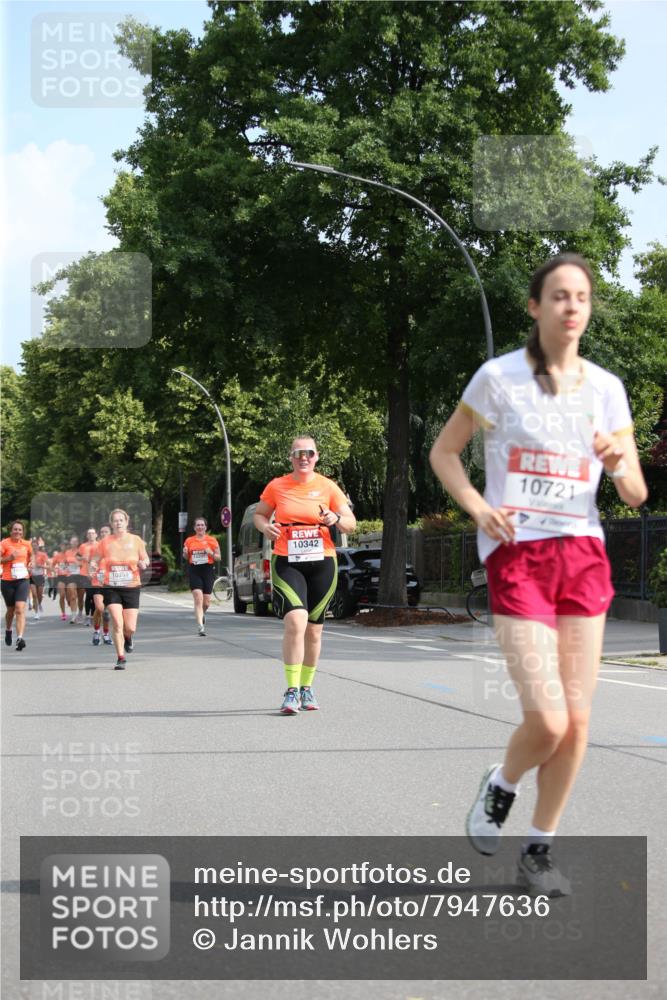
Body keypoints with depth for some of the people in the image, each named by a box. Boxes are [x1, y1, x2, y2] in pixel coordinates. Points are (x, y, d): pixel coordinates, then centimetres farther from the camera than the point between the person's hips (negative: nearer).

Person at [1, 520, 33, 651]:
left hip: (23, 580, 1)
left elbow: (30, 555, 25)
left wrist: (30, 564, 7)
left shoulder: (26, 544, 6)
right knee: (11, 609, 13)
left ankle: (20, 638, -22)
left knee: (20, 609, -15)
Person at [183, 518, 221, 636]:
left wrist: (211, 553, -13)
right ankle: (200, 626, -16)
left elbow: (218, 557, 7)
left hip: (208, 570, 1)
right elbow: (186, 557, 17)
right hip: (194, 571, 0)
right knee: (198, 599, -14)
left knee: (206, 602, 6)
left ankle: (202, 614, 41)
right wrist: (185, 553, -6)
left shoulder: (212, 540, 4)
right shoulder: (189, 541, 7)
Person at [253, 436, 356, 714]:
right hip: (286, 563, -2)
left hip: (322, 563, 2)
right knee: (295, 622, -21)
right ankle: (292, 691, -18)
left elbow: (351, 523, 4)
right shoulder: (277, 486, 3)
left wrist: (337, 519, -18)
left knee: (314, 629, 10)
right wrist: (265, 527, -8)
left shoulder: (327, 487, 2)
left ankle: (307, 688, 27)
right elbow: (259, 514, 15)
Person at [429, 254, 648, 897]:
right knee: (547, 721, -14)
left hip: (583, 554, 4)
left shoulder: (606, 387, 7)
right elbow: (443, 452, 7)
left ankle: (538, 850, 19)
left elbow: (636, 495, 8)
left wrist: (619, 465, -14)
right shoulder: (499, 377, -2)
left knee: (576, 722, 2)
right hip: (516, 555, -4)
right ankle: (499, 787, 19)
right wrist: (478, 508, -9)